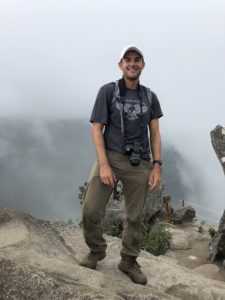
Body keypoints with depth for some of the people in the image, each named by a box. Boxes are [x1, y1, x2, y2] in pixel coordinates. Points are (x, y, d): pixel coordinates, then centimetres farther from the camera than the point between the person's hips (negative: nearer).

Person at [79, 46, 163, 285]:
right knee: (91, 211, -7)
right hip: (110, 158, -2)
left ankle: (129, 261, 28)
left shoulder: (150, 97, 9)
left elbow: (155, 133, 10)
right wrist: (104, 165, -14)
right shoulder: (107, 91, -1)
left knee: (134, 216, 9)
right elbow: (96, 129, -5)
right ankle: (96, 251, 21)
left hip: (138, 164, 3)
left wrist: (156, 166, 0)